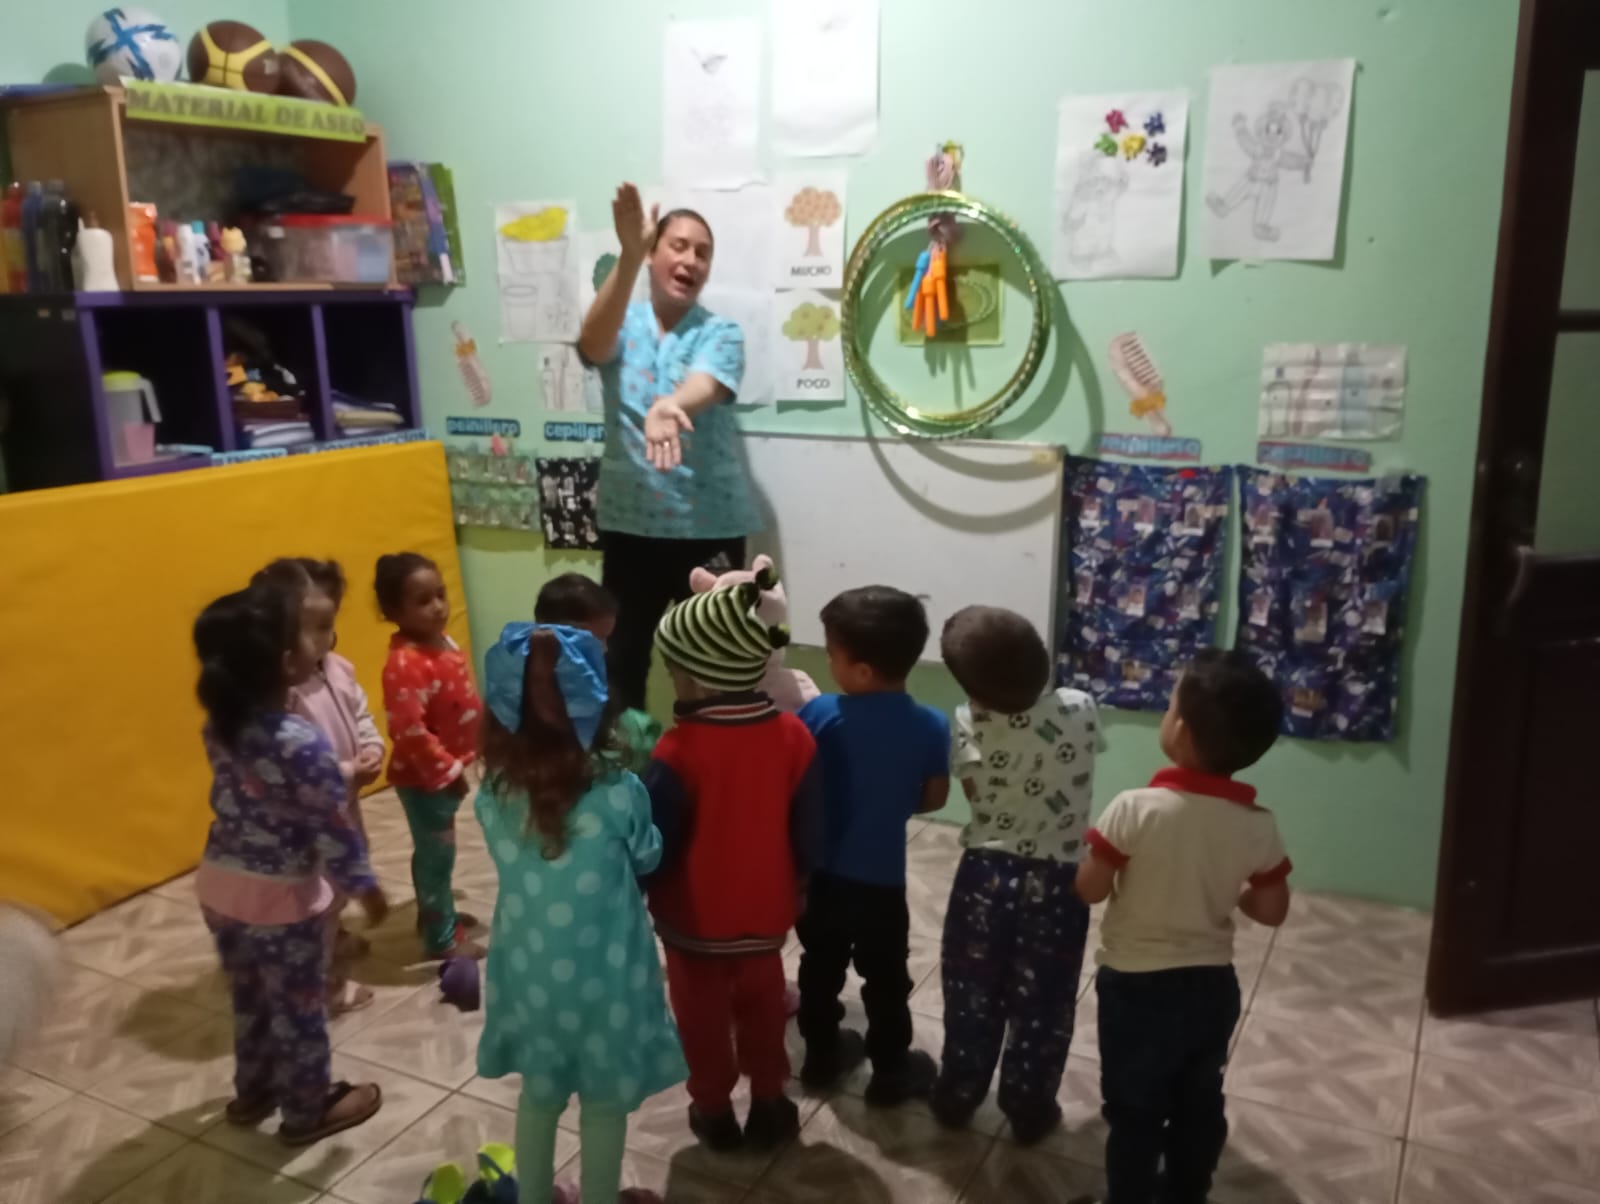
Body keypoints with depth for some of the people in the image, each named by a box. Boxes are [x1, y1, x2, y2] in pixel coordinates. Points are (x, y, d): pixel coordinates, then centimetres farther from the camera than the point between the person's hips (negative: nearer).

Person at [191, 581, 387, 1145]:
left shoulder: (219, 725, -7)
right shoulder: (303, 744, -29)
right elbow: (335, 830, -21)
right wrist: (366, 887, -7)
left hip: (220, 882, 7)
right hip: (280, 896, -7)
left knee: (250, 995, 26)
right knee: (298, 1006, 14)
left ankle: (253, 1089, 45)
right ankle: (308, 1110, 32)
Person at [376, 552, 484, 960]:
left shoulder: (444, 643, 2)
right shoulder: (405, 664, -28)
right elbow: (410, 731, -30)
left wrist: (461, 761, 16)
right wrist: (448, 770, -23)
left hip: (447, 770, 9)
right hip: (423, 776, -9)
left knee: (435, 851, 24)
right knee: (437, 853, 5)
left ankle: (436, 913, 42)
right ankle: (441, 938, 20)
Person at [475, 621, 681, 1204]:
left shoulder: (493, 794, -15)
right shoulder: (618, 793, -25)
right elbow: (647, 858, -5)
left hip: (530, 972, 3)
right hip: (602, 978, -3)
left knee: (538, 1096, 26)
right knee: (604, 1108, 20)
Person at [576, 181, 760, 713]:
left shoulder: (721, 333, -3)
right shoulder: (624, 325, 2)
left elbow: (704, 385, -25)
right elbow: (593, 345, -23)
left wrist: (670, 405, -50)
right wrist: (628, 256, -37)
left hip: (709, 523, -1)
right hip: (628, 520, 2)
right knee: (622, 654, 11)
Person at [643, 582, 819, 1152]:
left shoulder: (680, 751, -26)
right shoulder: (794, 736, -13)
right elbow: (807, 831, -2)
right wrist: (795, 885, 14)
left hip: (694, 918, -3)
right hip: (765, 912, 3)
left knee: (703, 1016, 18)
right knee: (762, 1007, 22)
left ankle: (713, 1111, 34)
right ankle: (768, 1105, 36)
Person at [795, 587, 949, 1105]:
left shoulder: (819, 714, -17)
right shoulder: (931, 726, -16)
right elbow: (934, 797, -3)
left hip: (819, 870, 2)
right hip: (880, 878, -1)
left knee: (821, 965, 22)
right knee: (884, 976, 16)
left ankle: (821, 1054, 39)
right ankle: (891, 1070, 31)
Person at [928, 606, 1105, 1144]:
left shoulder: (969, 725, -17)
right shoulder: (1080, 710, -14)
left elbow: (976, 793, -5)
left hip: (986, 874, 0)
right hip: (1057, 882, 0)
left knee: (972, 994, 19)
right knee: (1041, 1002, 17)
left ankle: (958, 1097, 36)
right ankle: (1029, 1109, 32)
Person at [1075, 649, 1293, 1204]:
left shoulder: (1136, 808, -25)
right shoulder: (1259, 825, -13)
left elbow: (1090, 888, -17)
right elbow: (1272, 910, -2)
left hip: (1137, 986, -4)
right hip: (1211, 986, 4)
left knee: (1133, 1111, 14)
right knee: (1199, 1106, 24)